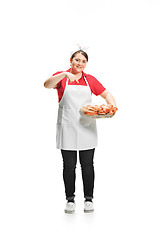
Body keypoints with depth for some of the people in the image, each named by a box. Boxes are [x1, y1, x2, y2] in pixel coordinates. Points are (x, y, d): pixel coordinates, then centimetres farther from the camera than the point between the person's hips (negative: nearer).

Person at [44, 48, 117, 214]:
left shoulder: (90, 79, 11)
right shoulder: (61, 77, 4)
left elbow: (106, 94, 14)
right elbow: (47, 85, -15)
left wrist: (113, 105, -6)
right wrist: (63, 74, -29)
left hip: (87, 128, 2)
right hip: (67, 127, -2)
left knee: (87, 164, 5)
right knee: (69, 165, 3)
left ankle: (88, 199, 19)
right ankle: (70, 200, 17)